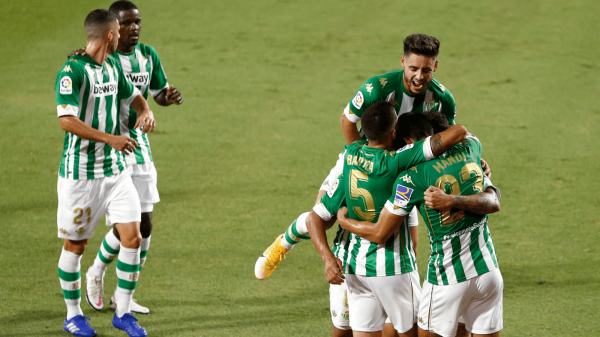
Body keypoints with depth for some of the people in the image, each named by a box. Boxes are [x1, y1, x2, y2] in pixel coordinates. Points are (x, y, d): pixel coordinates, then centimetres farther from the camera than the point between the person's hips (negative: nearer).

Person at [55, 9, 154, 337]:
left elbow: (132, 94, 27)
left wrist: (145, 111, 4)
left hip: (114, 168, 7)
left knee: (133, 237, -2)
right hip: (80, 171, -7)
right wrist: (110, 138, -30)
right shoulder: (72, 71, -16)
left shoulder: (112, 67, 9)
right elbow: (66, 121, -25)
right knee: (75, 245, 4)